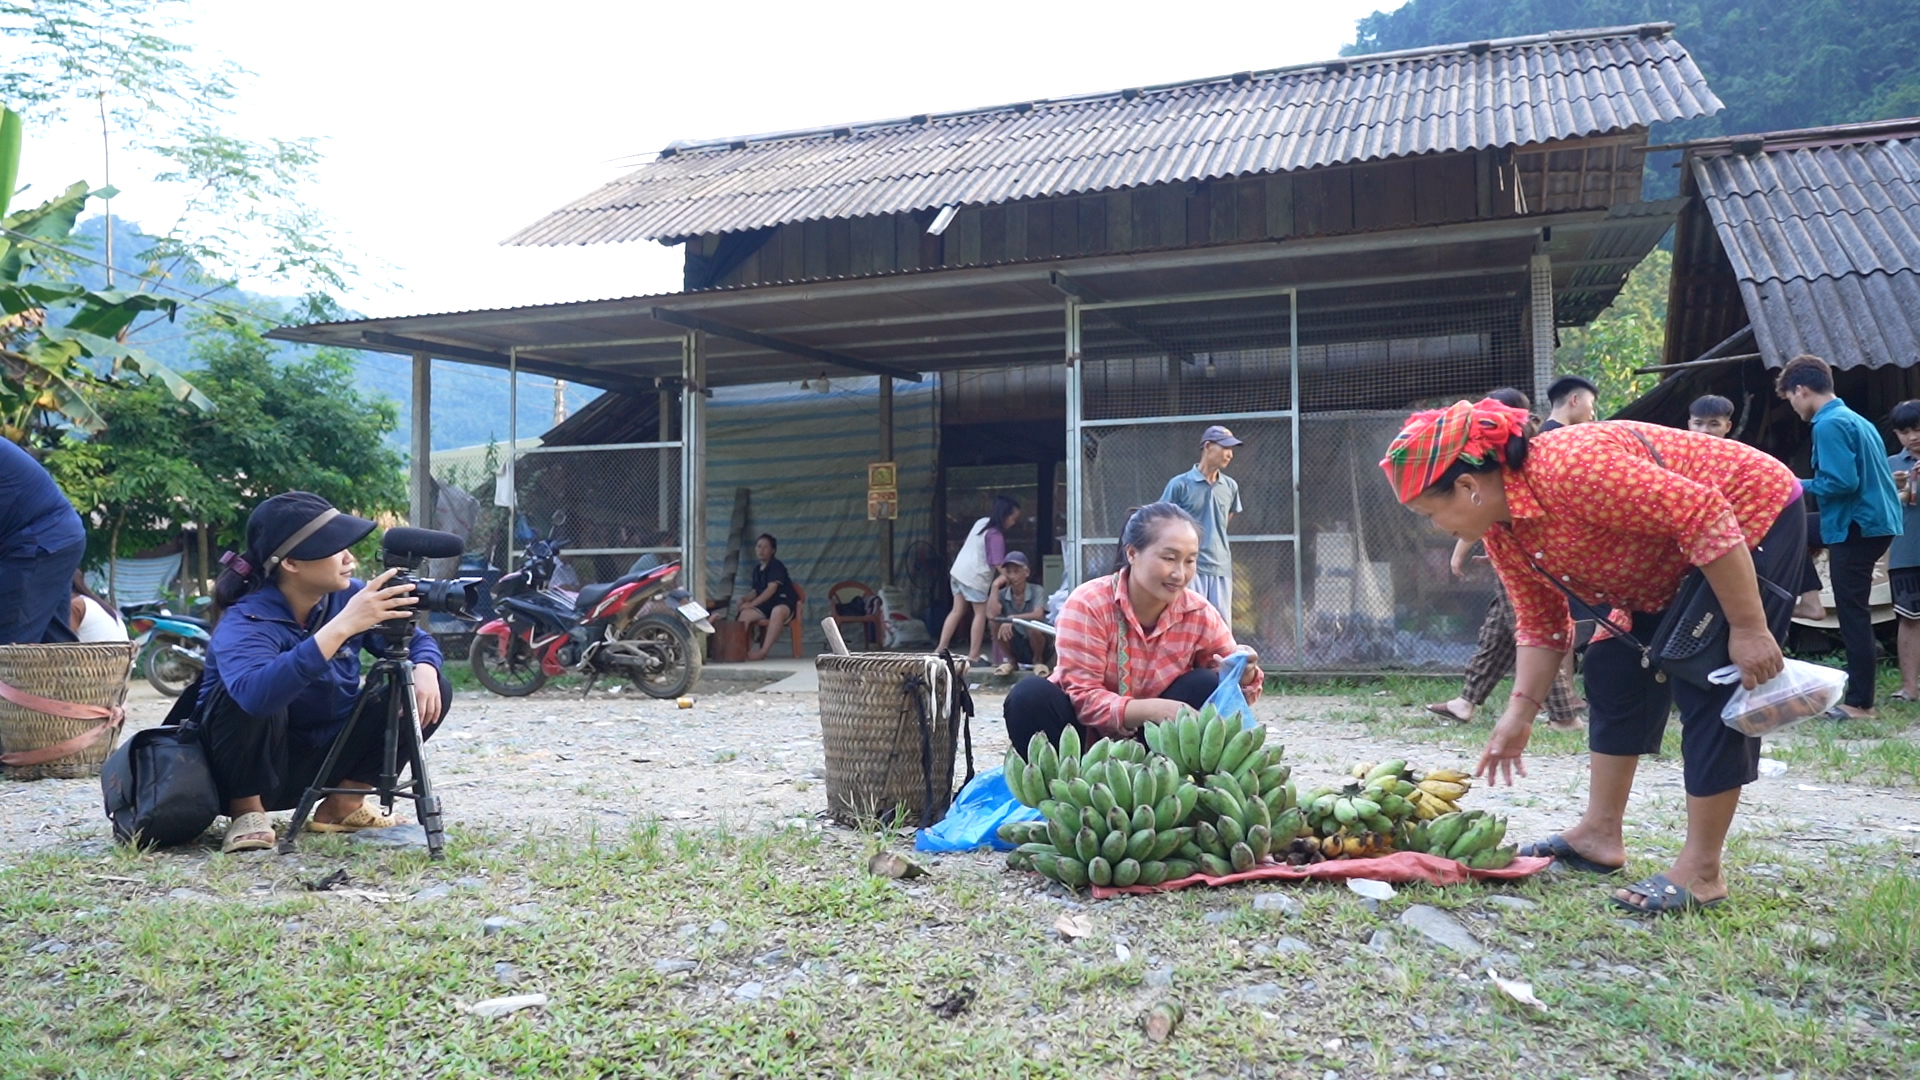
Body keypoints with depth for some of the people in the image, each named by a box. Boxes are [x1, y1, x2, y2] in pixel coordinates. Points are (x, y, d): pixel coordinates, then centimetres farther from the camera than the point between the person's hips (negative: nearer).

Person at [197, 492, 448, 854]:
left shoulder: (349, 595, -10)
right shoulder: (243, 623, -26)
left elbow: (417, 640, 1)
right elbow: (255, 693, -49)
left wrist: (424, 670, -23)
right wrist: (341, 627, -52)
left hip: (326, 756, 5)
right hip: (256, 767, -5)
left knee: (432, 691, -10)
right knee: (246, 700, -35)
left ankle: (343, 805, 1)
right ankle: (247, 810, -9)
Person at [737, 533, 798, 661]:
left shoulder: (776, 566, -8)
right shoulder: (757, 570, 15)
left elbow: (771, 589, -18)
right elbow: (757, 592, 18)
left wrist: (752, 604, -22)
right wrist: (746, 600, -6)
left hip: (784, 603, -7)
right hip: (766, 605, 7)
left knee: (778, 611, -42)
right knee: (745, 614, -20)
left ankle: (763, 651, -48)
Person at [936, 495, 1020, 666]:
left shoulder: (982, 522, 10)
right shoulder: (996, 535, -15)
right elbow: (998, 564, -20)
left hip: (958, 570, 8)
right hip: (975, 576, -8)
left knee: (957, 611, 11)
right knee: (981, 613, 2)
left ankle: (940, 649, 8)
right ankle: (973, 655, 2)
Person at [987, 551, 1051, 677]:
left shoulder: (1037, 591, -14)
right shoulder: (1002, 594, -5)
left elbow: (1038, 615, -32)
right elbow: (991, 615, -24)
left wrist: (1012, 618, -39)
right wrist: (995, 586, -17)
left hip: (1035, 645, -3)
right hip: (1015, 648, 3)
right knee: (996, 622, -21)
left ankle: (1038, 660, -3)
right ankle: (1009, 660, 1)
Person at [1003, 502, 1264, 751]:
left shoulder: (1200, 614, -9)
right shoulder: (1088, 604, -20)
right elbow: (1082, 696, -25)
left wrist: (1243, 675, -27)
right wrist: (1150, 709, -42)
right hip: (1086, 737, -3)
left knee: (1207, 686, -19)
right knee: (1031, 697, -30)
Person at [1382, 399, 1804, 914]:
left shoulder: (1569, 467, -36)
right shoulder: (1500, 533, -6)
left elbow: (1705, 514, -35)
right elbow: (1541, 625, 4)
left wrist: (1749, 628, -31)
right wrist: (1519, 714, -2)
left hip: (1757, 520, -9)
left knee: (1707, 688, -13)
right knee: (1615, 672, 7)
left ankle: (1702, 871, -7)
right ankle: (1601, 834, 15)